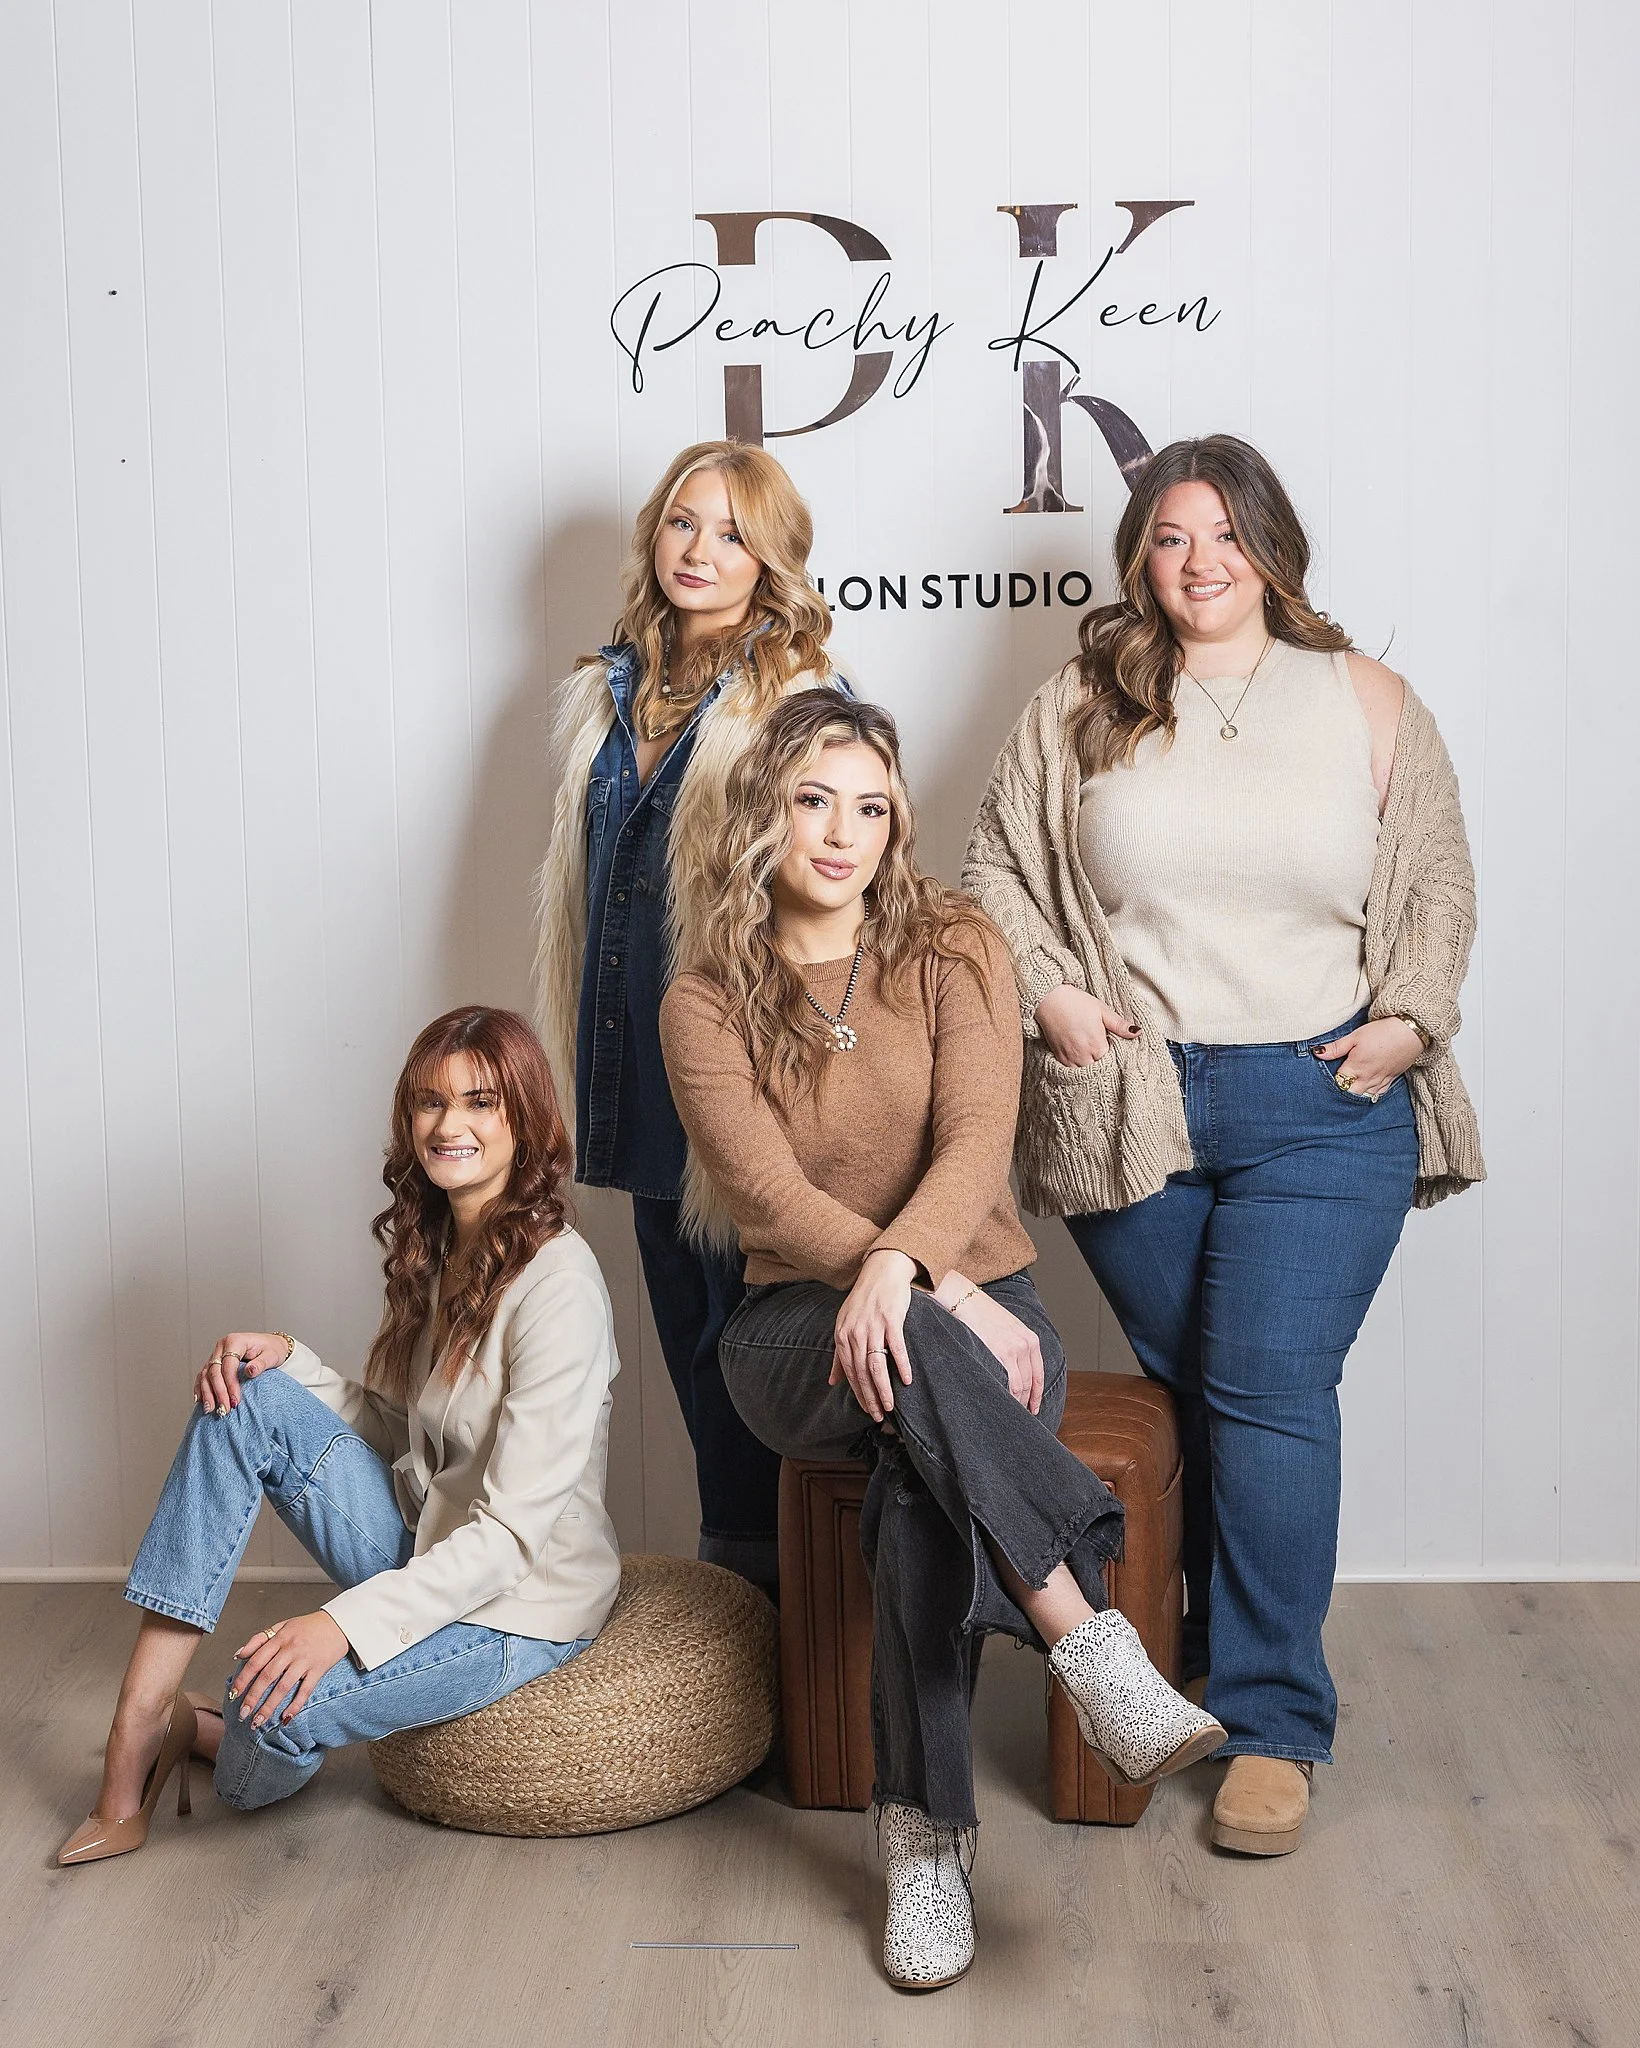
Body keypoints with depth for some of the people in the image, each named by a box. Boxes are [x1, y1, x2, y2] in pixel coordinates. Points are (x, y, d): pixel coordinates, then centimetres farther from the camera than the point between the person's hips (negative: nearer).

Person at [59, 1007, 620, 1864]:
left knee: (271, 1702, -29)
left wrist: (346, 1622, -32)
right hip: (425, 1552, 8)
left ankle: (200, 1731, 11)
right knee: (247, 1399, -11)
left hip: (520, 1607, -8)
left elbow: (515, 1531, -25)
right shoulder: (432, 1247, 5)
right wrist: (289, 1360, -6)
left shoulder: (557, 1284, -23)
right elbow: (396, 1429, 11)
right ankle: (142, 1718, -12)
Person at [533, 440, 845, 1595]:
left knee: (741, 1319, -2)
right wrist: (584, 1046, 18)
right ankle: (726, 1572, 26)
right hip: (642, 1054, 7)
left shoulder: (801, 701, -7)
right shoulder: (608, 696, 14)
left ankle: (762, 1577, 12)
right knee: (684, 1320, 14)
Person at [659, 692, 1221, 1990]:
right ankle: (1096, 1653, -38)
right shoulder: (707, 1002, 2)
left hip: (974, 1308, 0)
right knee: (917, 1361, -37)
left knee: (922, 1486, -34)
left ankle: (926, 1837, -26)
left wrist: (897, 1264, -33)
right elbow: (768, 1197, -10)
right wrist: (940, 1295, -24)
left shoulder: (955, 950, 2)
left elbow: (977, 1142, -12)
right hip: (800, 1331, 0)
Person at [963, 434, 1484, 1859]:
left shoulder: (1365, 701, 7)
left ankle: (1275, 1724, 1)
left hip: (1320, 1106, -1)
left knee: (1272, 1391, -8)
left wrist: (1410, 1018, -3)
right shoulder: (1081, 711, 7)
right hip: (1132, 1104, 2)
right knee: (1188, 1386, 9)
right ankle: (1214, 1647, 27)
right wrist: (1049, 993, -4)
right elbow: (999, 865, 10)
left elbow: (1439, 883, 9)